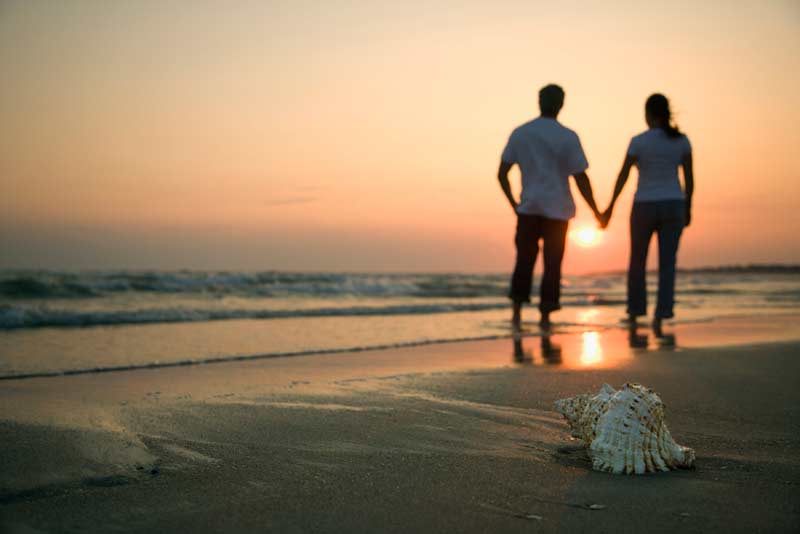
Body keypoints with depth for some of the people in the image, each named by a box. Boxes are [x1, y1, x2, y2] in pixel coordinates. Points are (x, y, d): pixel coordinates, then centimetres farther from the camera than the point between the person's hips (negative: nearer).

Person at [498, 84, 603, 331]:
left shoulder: (519, 133, 2)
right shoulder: (568, 137, -8)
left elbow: (502, 174, 3)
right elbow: (581, 180, -9)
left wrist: (513, 204, 15)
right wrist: (596, 212, 1)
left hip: (528, 208, 2)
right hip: (557, 209, -2)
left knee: (524, 260, 14)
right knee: (552, 264, 7)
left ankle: (516, 313, 7)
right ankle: (545, 317, 8)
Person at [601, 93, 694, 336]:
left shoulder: (638, 141, -8)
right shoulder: (682, 140, 1)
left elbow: (623, 176, -7)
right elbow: (689, 178, 3)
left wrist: (610, 208, 0)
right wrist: (688, 209, 14)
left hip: (645, 207, -2)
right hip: (672, 207, 2)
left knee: (637, 261, 16)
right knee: (667, 266, 2)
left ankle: (634, 314, 24)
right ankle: (659, 318, -13)